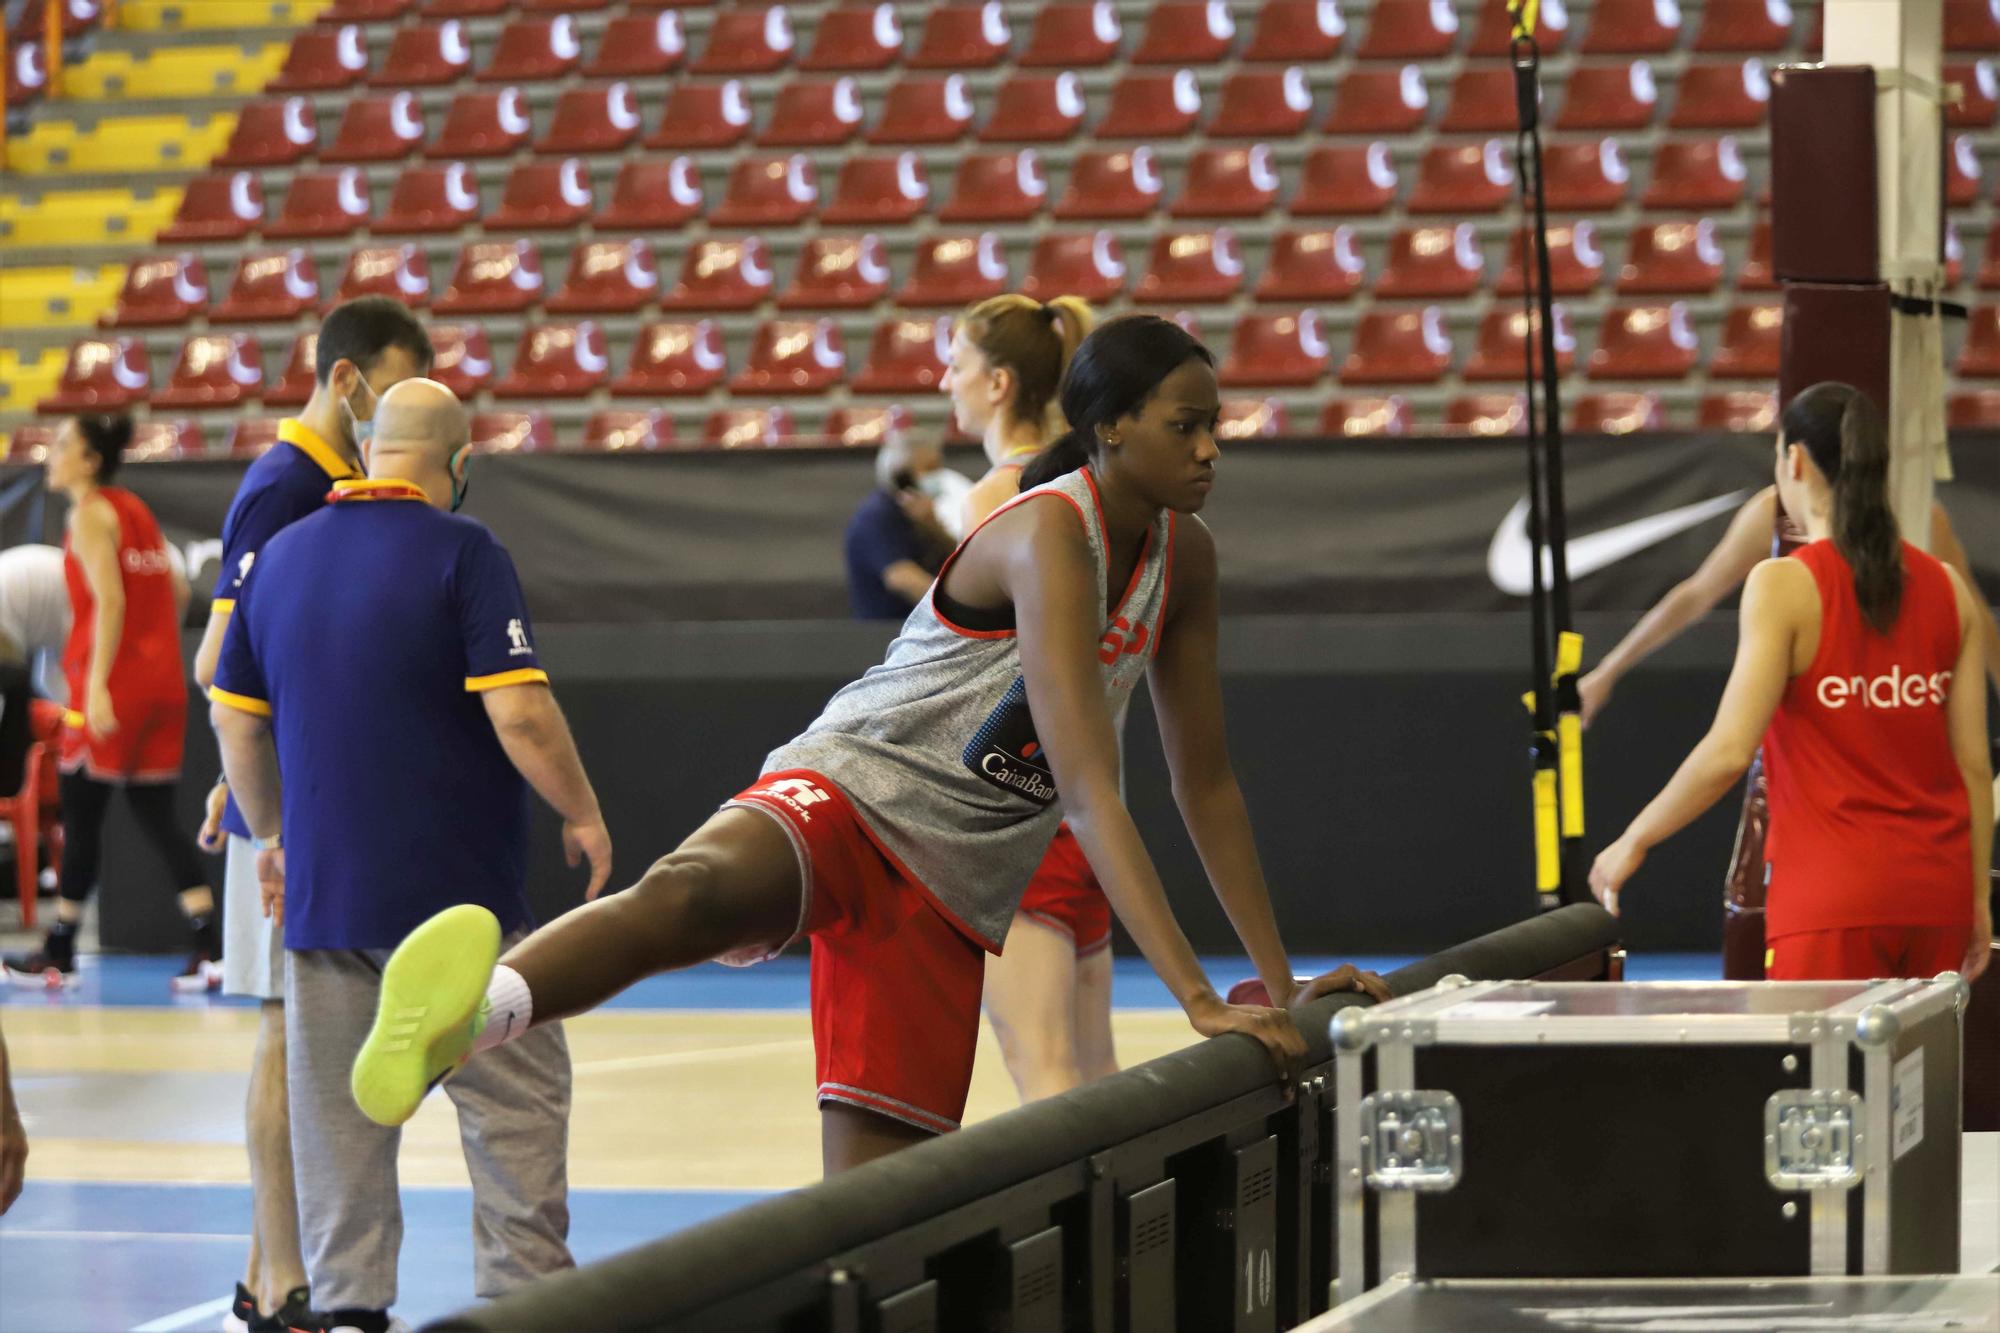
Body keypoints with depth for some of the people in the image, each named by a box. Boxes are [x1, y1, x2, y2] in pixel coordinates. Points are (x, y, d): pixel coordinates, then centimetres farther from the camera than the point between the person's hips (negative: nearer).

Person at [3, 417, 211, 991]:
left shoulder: (91, 515, -8)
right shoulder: (136, 511, 16)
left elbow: (109, 600, -18)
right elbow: (177, 591, 17)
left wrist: (98, 684, -22)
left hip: (111, 689, -8)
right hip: (163, 681, 8)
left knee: (81, 813, 2)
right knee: (157, 813, 7)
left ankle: (58, 954, 8)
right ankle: (211, 947, -4)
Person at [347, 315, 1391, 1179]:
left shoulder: (1184, 557, 9)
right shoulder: (1049, 534, -16)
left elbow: (1206, 781, 19)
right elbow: (1089, 788, -24)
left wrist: (1279, 980, 17)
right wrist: (1199, 999, -28)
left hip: (954, 896, 8)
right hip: (851, 793, -8)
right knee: (694, 890, -43)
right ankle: (471, 1012, -73)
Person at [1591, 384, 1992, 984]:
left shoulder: (1784, 585, -7)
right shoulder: (1946, 587, 7)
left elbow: (1728, 752, -14)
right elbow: (1974, 763, 7)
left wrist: (1633, 842, -1)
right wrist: (1978, 899, 15)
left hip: (1834, 893, -5)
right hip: (1936, 889, 5)